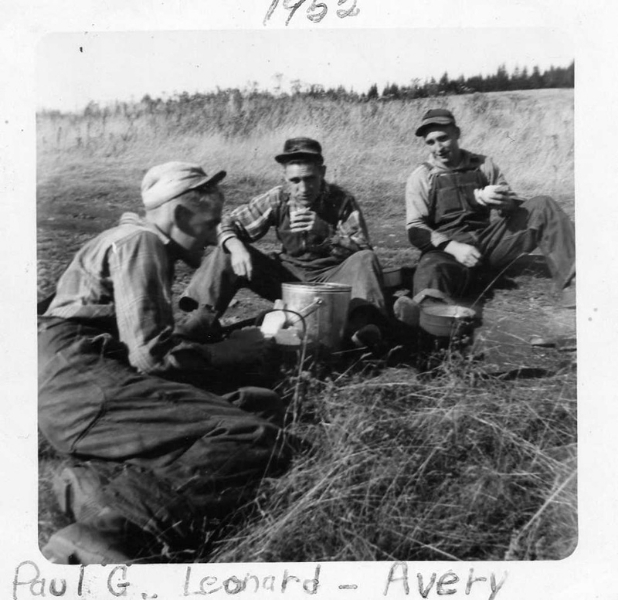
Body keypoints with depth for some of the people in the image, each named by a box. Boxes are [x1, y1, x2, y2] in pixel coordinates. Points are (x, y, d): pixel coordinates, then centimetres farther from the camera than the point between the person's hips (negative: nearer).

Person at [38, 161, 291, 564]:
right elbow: (152, 356, -14)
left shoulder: (148, 246, 26)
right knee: (261, 440, -24)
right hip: (84, 385, -10)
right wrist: (230, 352, -2)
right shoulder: (140, 241, -5)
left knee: (264, 405, 0)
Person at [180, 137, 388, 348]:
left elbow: (361, 249, -18)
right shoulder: (277, 199, -4)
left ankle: (361, 321, -47)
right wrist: (236, 248, -25)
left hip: (332, 279, -2)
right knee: (226, 254, -12)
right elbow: (229, 224, -1)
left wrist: (325, 231, -35)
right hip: (288, 276, 2)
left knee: (366, 260, -29)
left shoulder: (341, 201, -11)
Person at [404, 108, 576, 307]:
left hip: (488, 240, 3)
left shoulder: (483, 165, 12)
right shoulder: (421, 177, 5)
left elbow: (516, 206, 10)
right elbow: (416, 229, -2)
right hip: (446, 247, -3)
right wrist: (452, 247, -19)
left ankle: (573, 287, -23)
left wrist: (503, 202, -16)